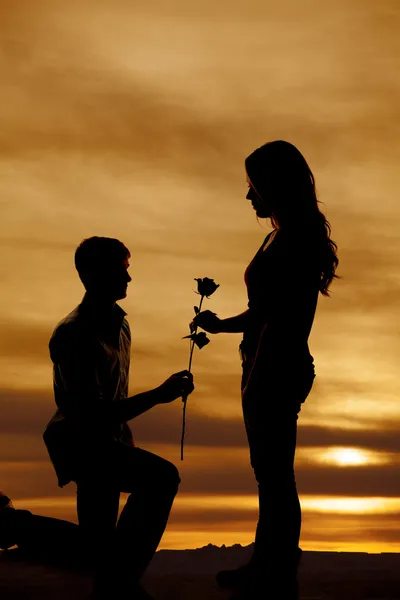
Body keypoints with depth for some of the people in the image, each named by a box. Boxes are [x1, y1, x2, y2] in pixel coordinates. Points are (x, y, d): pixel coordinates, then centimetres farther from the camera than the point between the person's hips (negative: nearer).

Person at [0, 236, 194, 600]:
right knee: (161, 477, -30)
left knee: (98, 546, 18)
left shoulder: (119, 324, 9)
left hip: (106, 440, 9)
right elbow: (91, 415, -27)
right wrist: (160, 395, -30)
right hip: (79, 444, -9)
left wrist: (125, 443, 20)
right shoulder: (74, 333, -20)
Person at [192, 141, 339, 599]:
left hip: (277, 371, -10)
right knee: (269, 474, 18)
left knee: (276, 476, -1)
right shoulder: (282, 236, 12)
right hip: (265, 368, 10)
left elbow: (285, 324, -22)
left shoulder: (295, 242, -18)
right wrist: (219, 325, 27)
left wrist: (259, 384, -21)